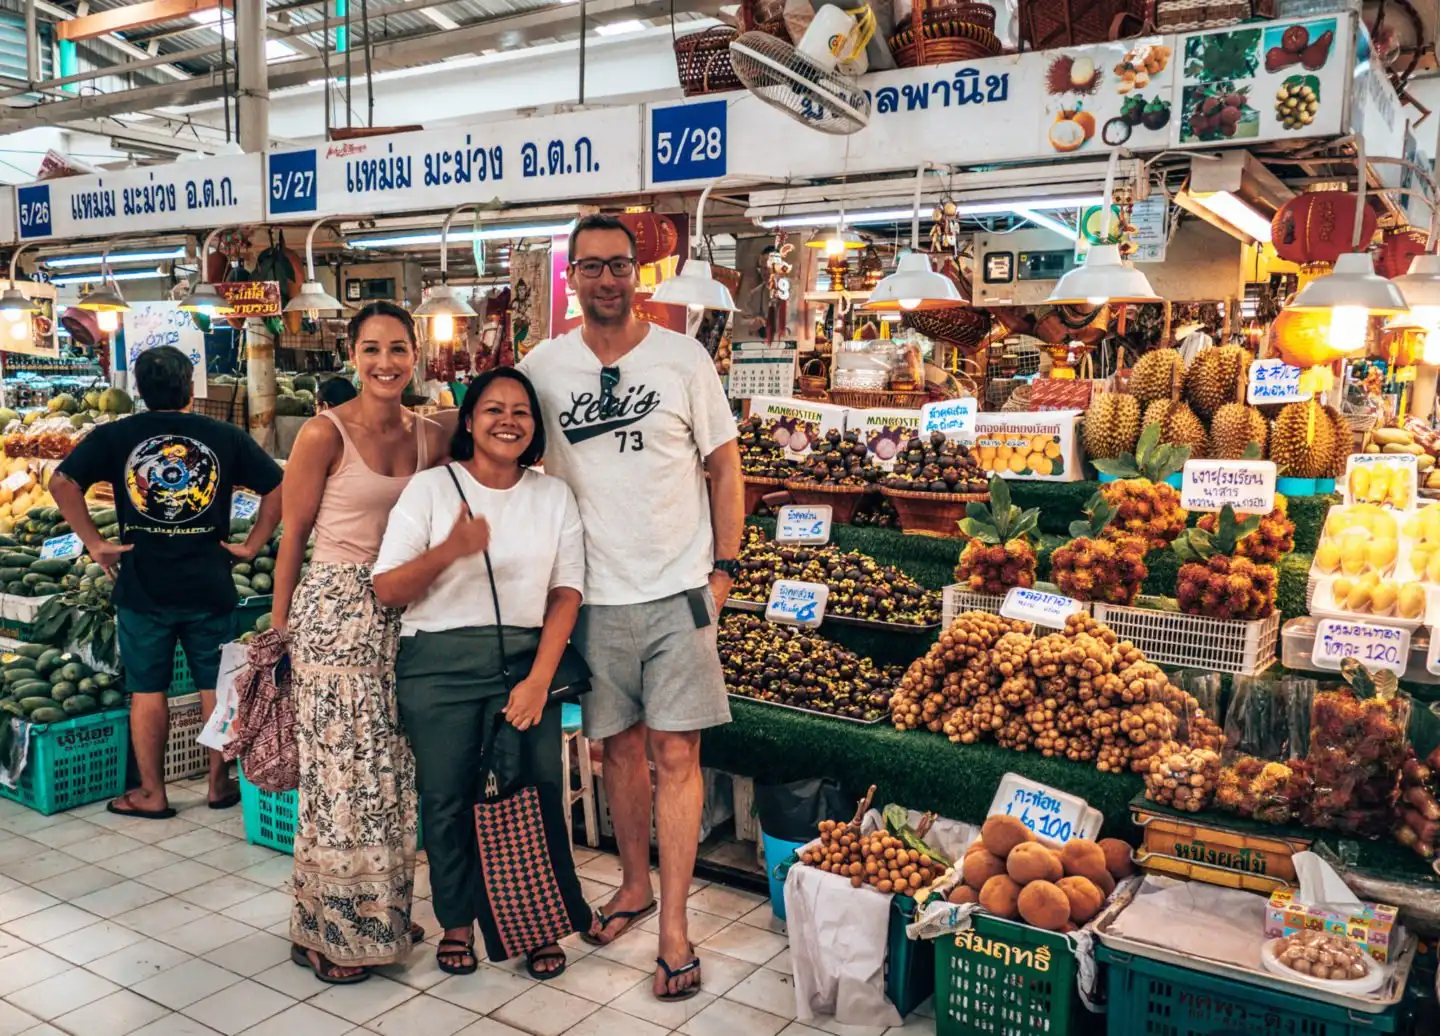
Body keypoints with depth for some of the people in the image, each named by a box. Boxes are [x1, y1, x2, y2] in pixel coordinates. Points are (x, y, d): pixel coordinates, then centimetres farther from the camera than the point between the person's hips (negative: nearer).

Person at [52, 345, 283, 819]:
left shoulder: (113, 436, -2)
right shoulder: (226, 437, 0)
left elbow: (62, 483, -10)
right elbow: (278, 486, 0)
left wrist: (94, 542, -4)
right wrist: (251, 544, 3)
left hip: (142, 588, 0)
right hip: (210, 585, 1)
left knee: (147, 690, 10)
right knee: (217, 686, 12)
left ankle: (151, 794, 19)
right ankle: (220, 784, 23)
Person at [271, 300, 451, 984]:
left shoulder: (429, 437, 5)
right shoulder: (325, 433, -9)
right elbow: (293, 535, -4)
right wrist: (280, 625, -2)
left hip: (403, 613, 5)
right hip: (335, 610, -5)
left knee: (393, 768, 12)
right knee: (344, 767, 1)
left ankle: (383, 914, 29)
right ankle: (331, 932, 18)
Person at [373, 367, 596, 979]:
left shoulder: (555, 496, 7)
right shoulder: (431, 488, 1)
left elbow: (566, 593, 3)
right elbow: (386, 591, -4)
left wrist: (539, 679, -8)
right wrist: (449, 551, -23)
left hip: (527, 659, 1)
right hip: (438, 662, -1)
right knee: (447, 799, 4)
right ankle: (457, 920, 27)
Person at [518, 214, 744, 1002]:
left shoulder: (683, 358, -1)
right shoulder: (542, 367, 3)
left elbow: (725, 464, 3)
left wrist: (724, 565, -3)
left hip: (677, 590, -2)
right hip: (593, 593, 2)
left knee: (675, 754, -1)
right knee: (619, 745, 14)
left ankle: (673, 928, 7)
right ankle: (635, 885, 34)